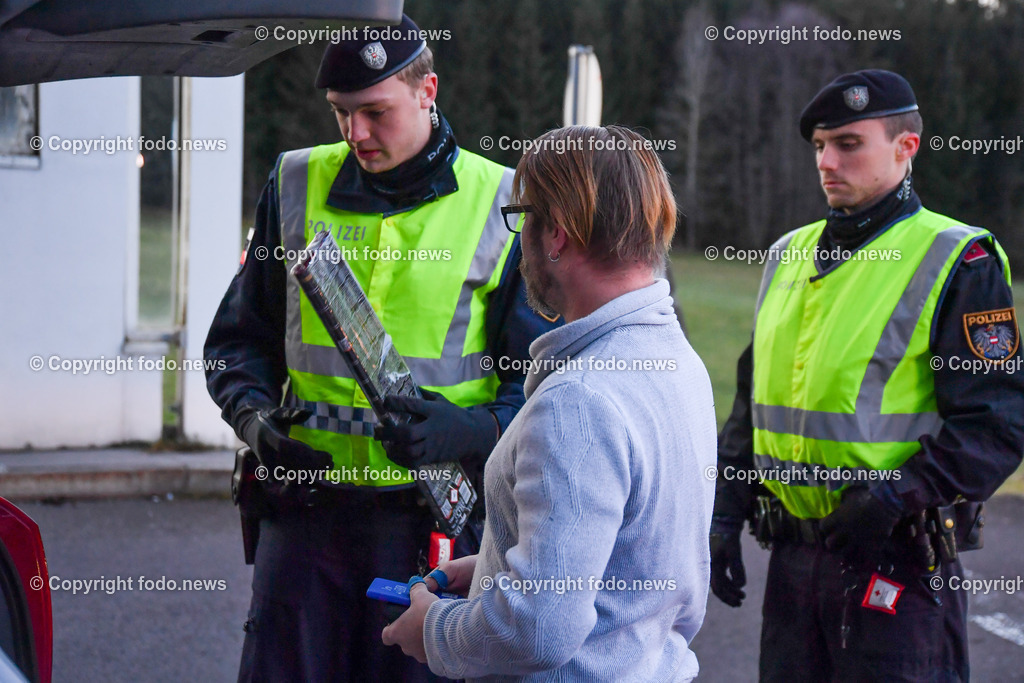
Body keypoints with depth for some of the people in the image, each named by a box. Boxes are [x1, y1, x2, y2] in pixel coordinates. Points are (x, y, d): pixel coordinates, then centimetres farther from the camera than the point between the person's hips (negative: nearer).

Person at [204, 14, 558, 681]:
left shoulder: (501, 205, 0)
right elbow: (241, 337, 16)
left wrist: (472, 431, -17)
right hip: (306, 506, 2)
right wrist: (255, 415, -4)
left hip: (434, 516, -2)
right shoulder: (297, 186, 8)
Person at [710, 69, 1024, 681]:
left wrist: (897, 494, -21)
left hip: (900, 565, -6)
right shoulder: (790, 257, 14)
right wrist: (725, 515, 13)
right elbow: (752, 401, 20)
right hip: (793, 560, 6)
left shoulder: (957, 263, -7)